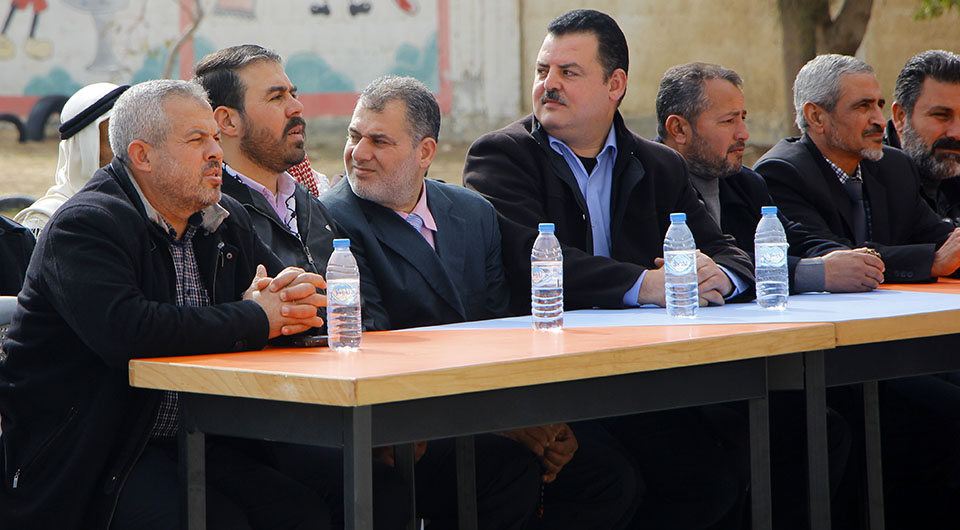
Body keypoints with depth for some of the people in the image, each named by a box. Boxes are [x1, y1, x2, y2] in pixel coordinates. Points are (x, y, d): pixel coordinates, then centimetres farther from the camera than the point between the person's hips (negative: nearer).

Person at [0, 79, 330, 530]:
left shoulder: (227, 220, 14)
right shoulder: (84, 225, -11)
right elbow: (125, 331, -29)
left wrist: (299, 294, -8)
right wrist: (255, 320, -19)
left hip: (202, 441, 7)